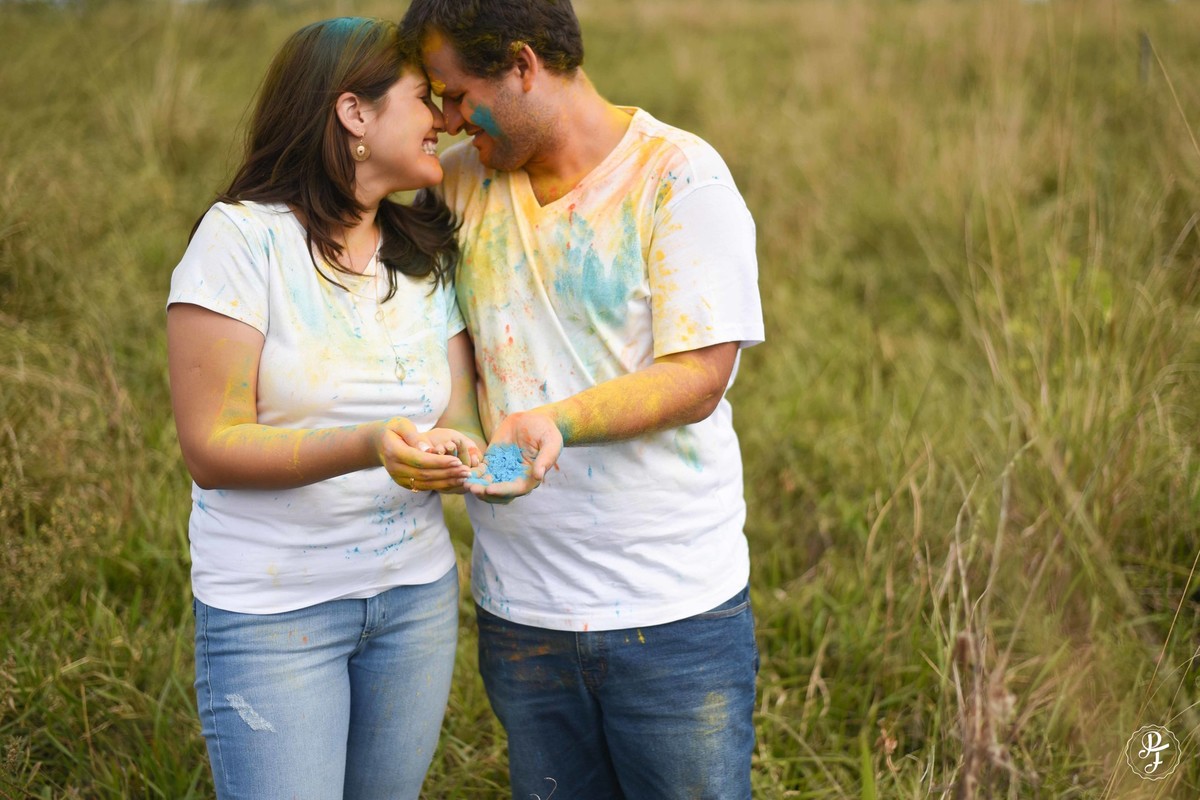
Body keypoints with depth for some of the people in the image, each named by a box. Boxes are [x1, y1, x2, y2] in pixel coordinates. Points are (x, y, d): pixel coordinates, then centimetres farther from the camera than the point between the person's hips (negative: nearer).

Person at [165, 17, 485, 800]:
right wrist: (368, 447, -29)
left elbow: (461, 416, 3)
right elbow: (210, 449, -15)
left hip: (417, 591, 5)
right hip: (273, 609, -5)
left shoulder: (428, 253, 8)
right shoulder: (243, 238, -11)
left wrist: (456, 449, -21)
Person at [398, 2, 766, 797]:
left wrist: (553, 422, -31)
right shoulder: (461, 181, 6)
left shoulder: (681, 177, -10)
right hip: (519, 613, 5)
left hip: (674, 614, -4)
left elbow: (698, 379, -15)